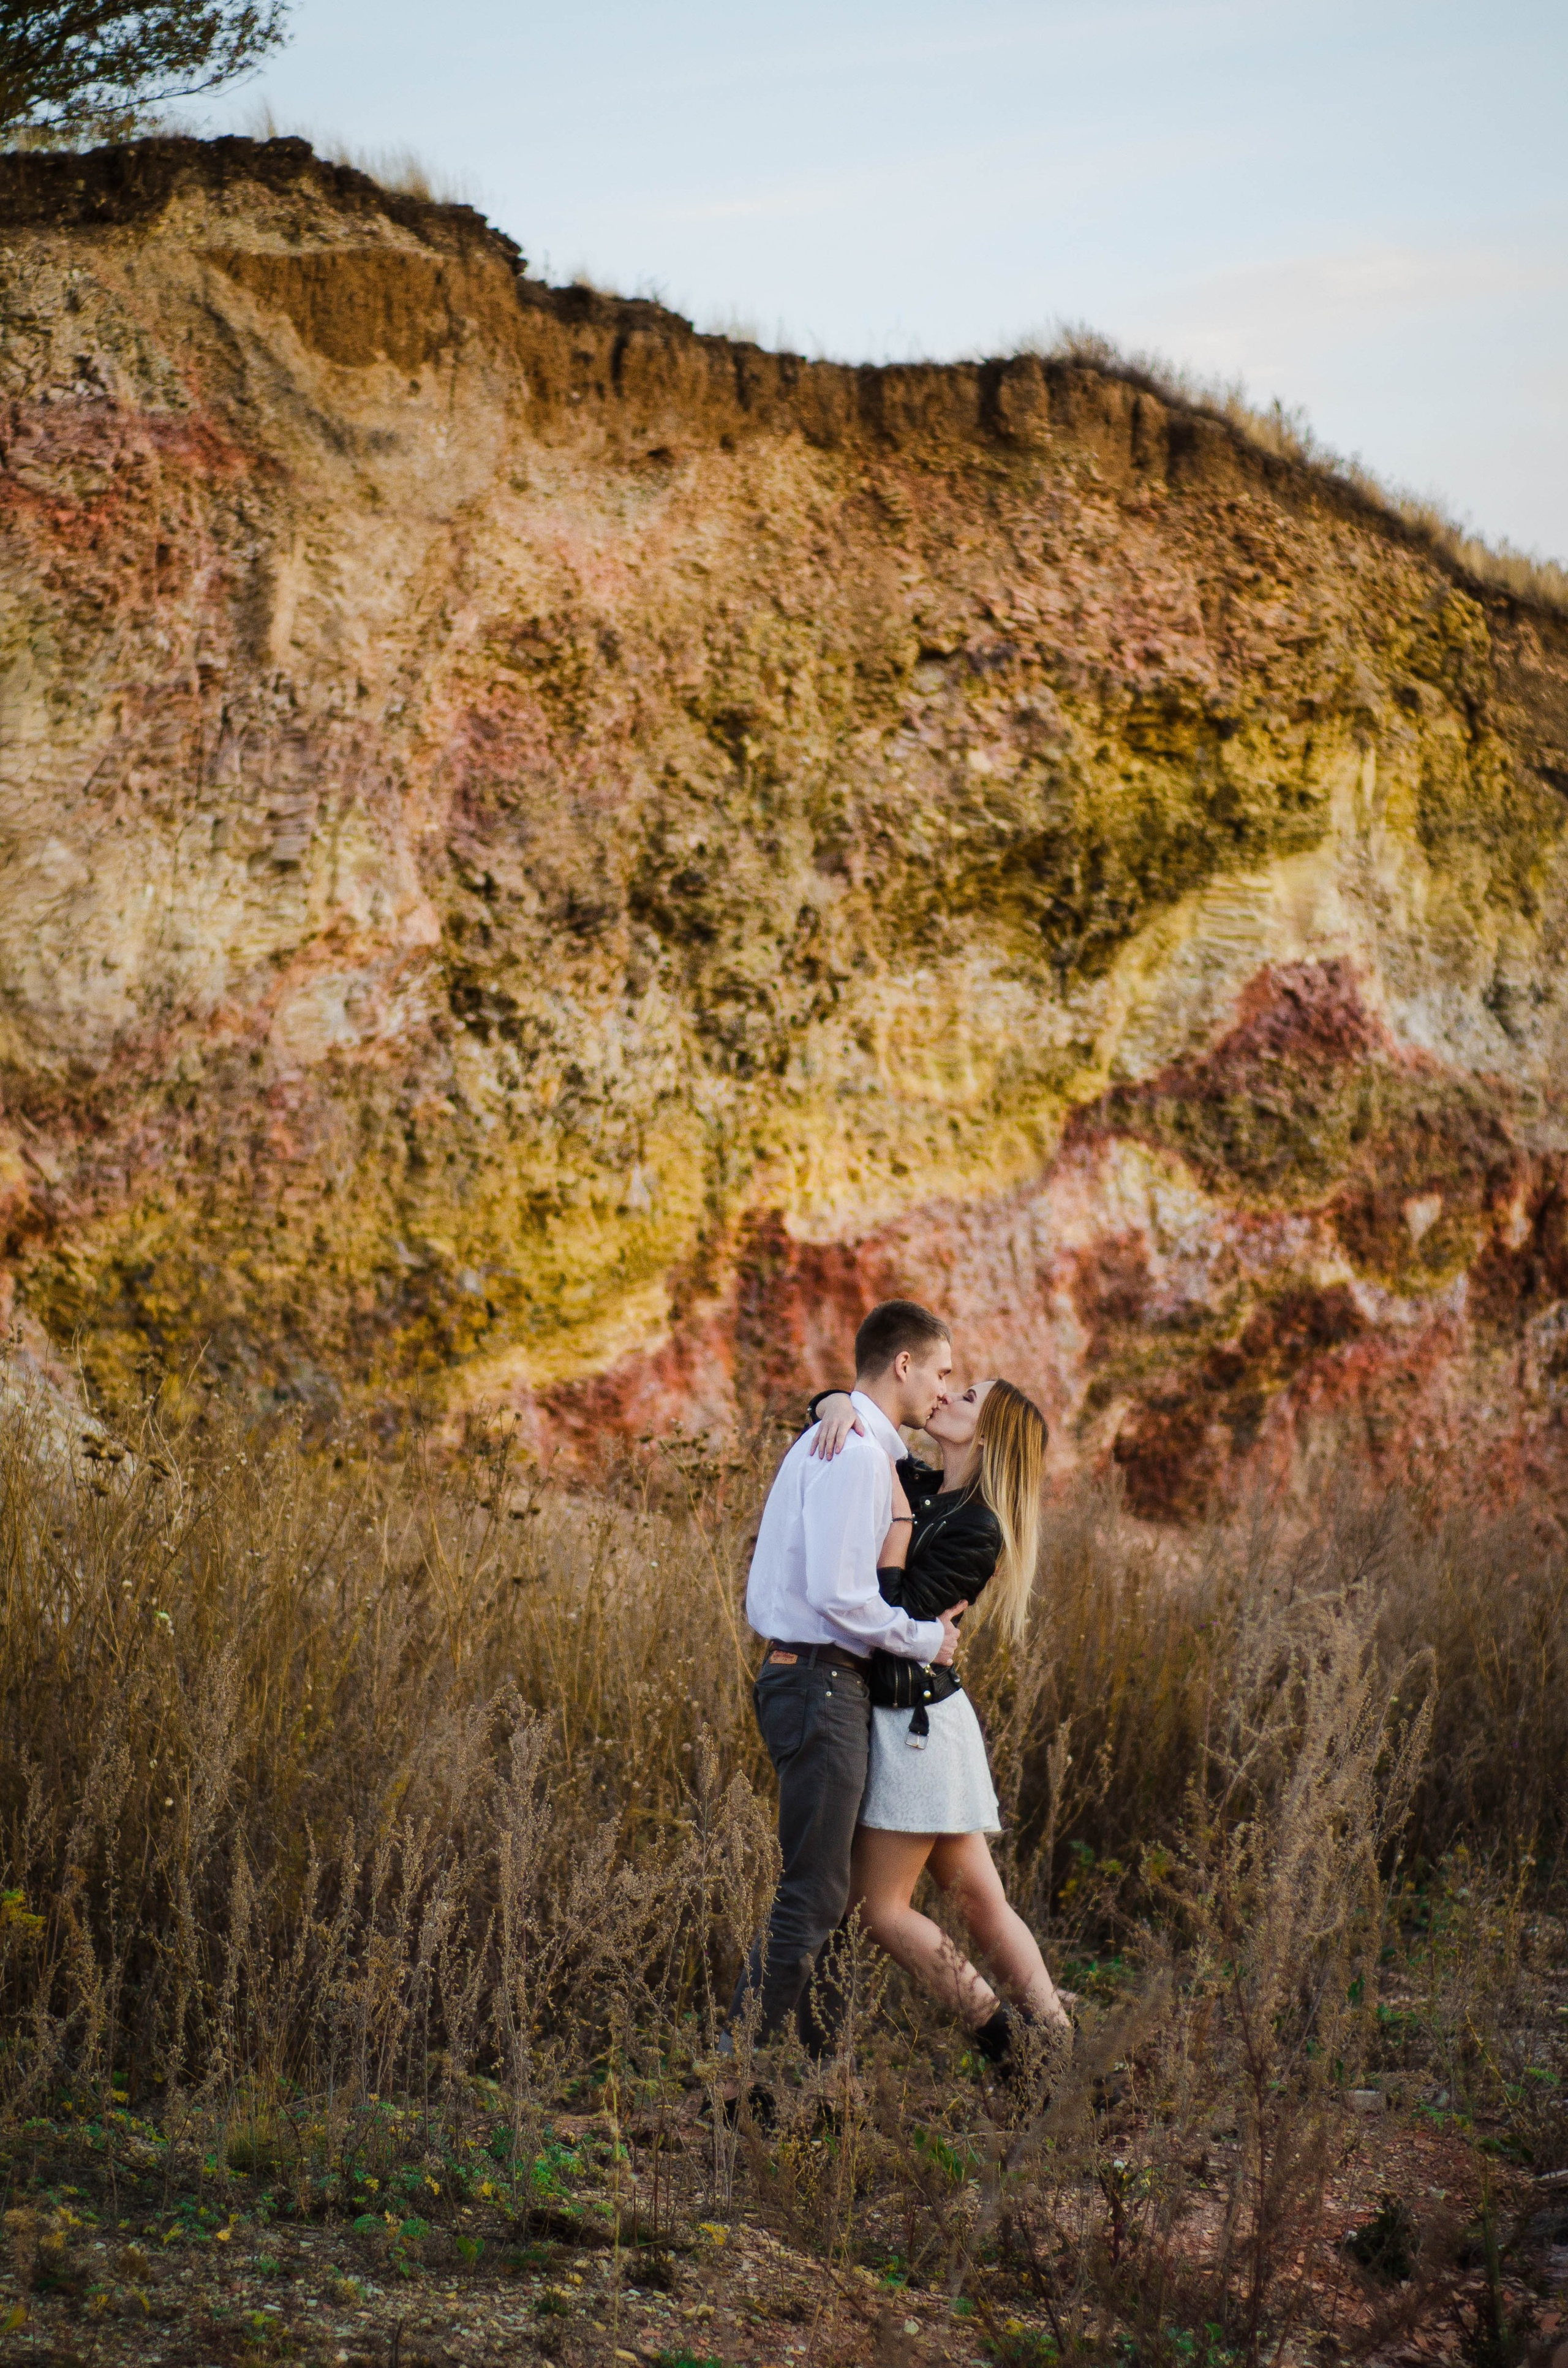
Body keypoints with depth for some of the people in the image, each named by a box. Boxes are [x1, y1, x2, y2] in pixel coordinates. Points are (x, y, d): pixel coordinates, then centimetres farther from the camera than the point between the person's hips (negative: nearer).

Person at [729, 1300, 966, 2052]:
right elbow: (839, 1593, -22)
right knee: (813, 1894, -9)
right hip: (822, 1683, -11)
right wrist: (924, 1639, -9)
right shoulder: (854, 1451, -15)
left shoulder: (833, 1441, 18)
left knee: (819, 1886, 17)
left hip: (802, 1674, 11)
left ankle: (803, 2046, 24)